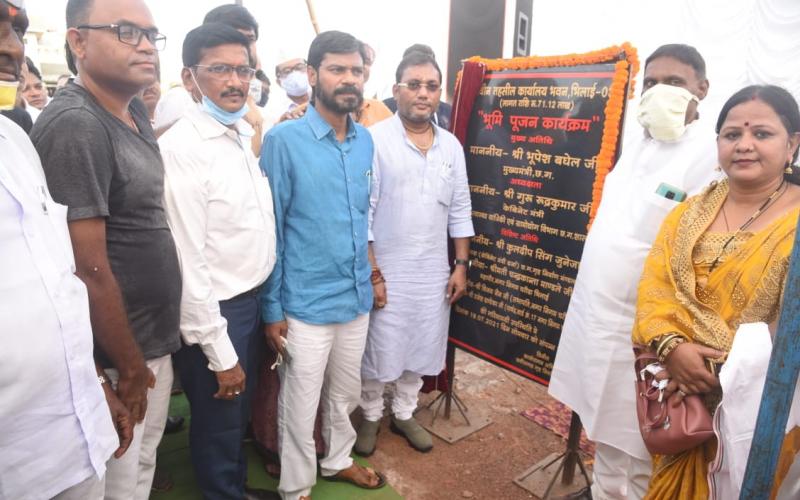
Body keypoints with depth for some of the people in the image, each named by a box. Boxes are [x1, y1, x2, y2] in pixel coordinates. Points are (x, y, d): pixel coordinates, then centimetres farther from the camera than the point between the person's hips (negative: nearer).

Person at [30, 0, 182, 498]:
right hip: (117, 356, -7)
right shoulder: (73, 124, -19)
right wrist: (130, 367, -12)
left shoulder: (136, 112, 6)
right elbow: (90, 269, -21)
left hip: (156, 341, 7)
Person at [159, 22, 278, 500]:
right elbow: (188, 262, -20)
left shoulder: (248, 134, 4)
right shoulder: (181, 148, -20)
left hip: (254, 298, 7)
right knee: (219, 421, 14)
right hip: (216, 310, -7)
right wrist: (220, 353, -16)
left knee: (242, 411, 25)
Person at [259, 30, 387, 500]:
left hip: (357, 297, 5)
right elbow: (269, 229, -10)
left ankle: (338, 460, 47)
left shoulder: (366, 141, 4)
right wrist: (271, 307, -9)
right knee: (300, 405, 11)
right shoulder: (284, 139, -12)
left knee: (346, 393, 23)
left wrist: (370, 273, 15)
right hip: (306, 303, -5)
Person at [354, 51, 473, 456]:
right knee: (379, 348, 10)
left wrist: (461, 265, 6)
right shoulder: (375, 139, -11)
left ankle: (404, 414, 38)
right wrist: (371, 273, -14)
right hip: (386, 269, -4)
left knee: (421, 347, 16)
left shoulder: (451, 146, 5)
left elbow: (460, 210, 9)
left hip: (434, 271, 5)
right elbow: (361, 211, -12)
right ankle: (370, 416, 34)